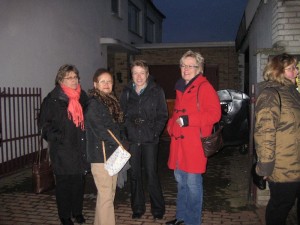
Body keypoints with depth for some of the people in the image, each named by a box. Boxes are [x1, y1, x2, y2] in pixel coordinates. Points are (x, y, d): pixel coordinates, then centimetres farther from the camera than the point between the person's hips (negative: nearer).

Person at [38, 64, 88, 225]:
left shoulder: (82, 96, 8)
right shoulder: (53, 99, -7)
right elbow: (44, 123, -7)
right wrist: (58, 138, -17)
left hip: (81, 147, 4)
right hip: (62, 150, -4)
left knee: (79, 181, 12)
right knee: (64, 182, 7)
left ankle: (77, 212, 30)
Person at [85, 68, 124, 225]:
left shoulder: (111, 101, 14)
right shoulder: (93, 103, -10)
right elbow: (99, 130, -16)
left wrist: (119, 145, 7)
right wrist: (118, 144, -13)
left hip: (112, 153, 8)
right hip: (100, 154, -8)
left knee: (109, 193, 14)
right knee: (106, 195, -3)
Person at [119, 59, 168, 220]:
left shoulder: (157, 91, 0)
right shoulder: (126, 92, 8)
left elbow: (163, 115, 0)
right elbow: (122, 114, 12)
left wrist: (155, 133, -8)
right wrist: (126, 131, 1)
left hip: (150, 140, -3)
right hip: (132, 140, 3)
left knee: (152, 174, 1)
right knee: (134, 174, 10)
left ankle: (158, 209, 18)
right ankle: (137, 208, 25)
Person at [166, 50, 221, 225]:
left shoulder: (204, 87, -10)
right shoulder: (181, 87, 16)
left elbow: (214, 113, -18)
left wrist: (188, 120, -20)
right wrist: (172, 126, 9)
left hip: (194, 143, -8)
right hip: (179, 142, 9)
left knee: (193, 184, 1)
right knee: (181, 181, 18)